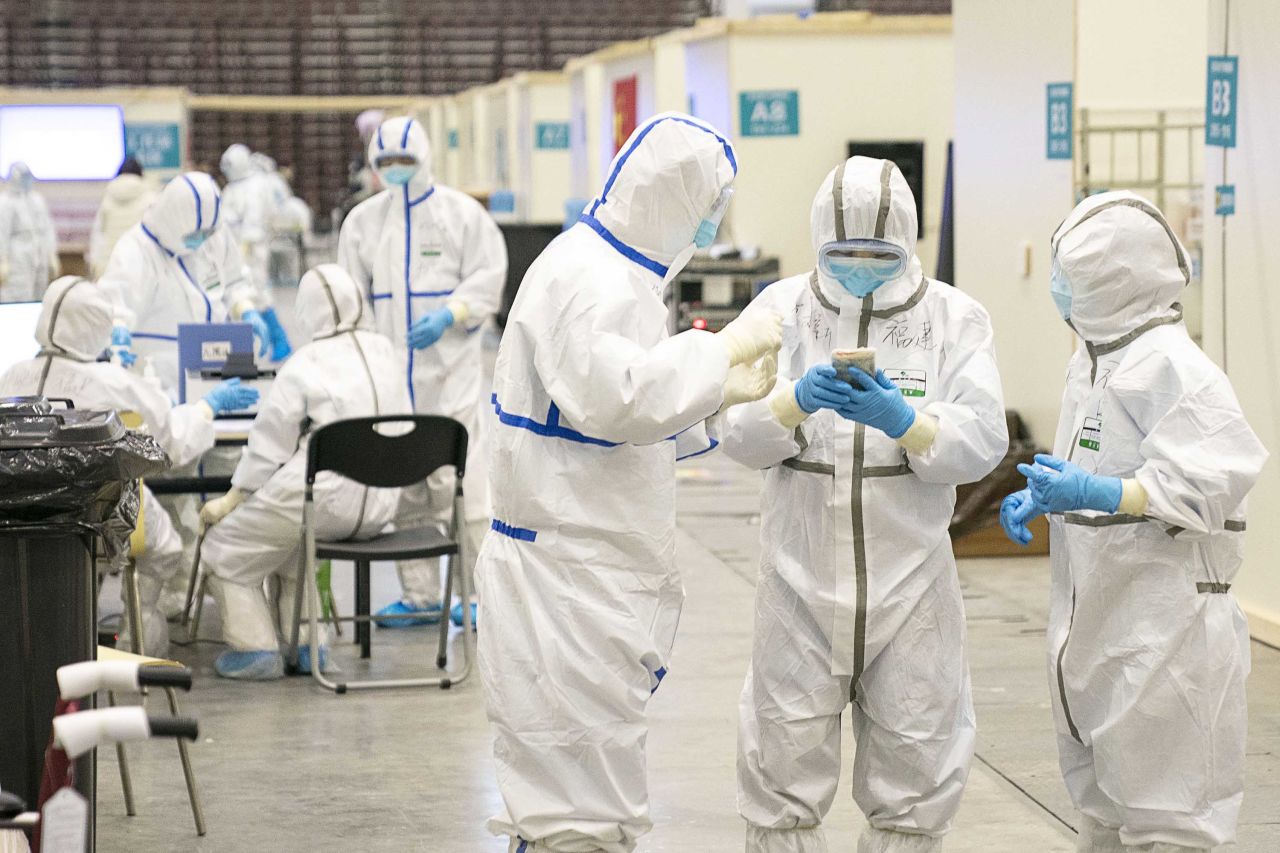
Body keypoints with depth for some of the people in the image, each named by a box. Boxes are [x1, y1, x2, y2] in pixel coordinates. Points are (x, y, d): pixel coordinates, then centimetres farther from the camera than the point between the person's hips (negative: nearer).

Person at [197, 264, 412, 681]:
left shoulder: (304, 365, -10)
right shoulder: (387, 353, 7)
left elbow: (269, 443, -5)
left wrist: (230, 500, 6)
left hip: (323, 500, -7)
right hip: (379, 505, 7)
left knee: (224, 547, 13)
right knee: (287, 541, 34)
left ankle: (256, 648, 9)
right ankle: (306, 643, 28)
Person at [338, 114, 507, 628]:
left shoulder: (463, 213, 1)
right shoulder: (362, 220, 12)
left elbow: (487, 277, -3)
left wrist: (447, 317, -18)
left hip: (449, 370, -4)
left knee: (455, 479, -10)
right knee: (403, 485, 6)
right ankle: (419, 596, 14)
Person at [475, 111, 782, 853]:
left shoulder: (612, 270, 16)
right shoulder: (589, 278, -18)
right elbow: (614, 397, -32)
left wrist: (723, 394, 10)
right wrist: (721, 348, -22)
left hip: (597, 563, 11)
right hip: (569, 571, -11)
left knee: (586, 788, 17)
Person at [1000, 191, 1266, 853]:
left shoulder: (1172, 365, -17)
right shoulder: (1090, 360, 13)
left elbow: (1209, 481, -25)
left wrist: (1096, 493, -33)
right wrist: (1041, 498, 6)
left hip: (1162, 618, -10)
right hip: (1094, 617, 10)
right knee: (1103, 797, 19)